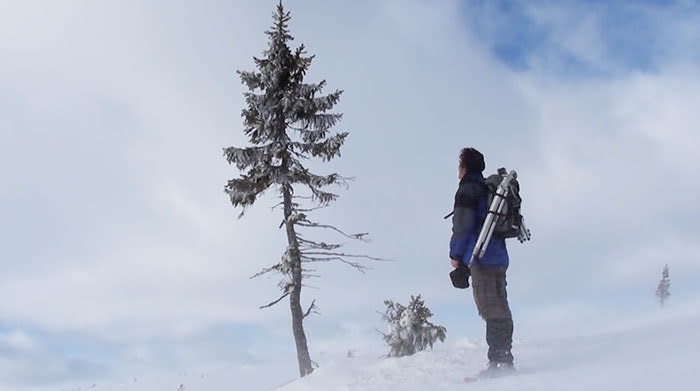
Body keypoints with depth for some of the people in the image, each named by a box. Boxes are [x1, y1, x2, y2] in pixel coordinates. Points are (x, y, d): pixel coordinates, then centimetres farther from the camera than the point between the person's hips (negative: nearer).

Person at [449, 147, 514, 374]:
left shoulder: (467, 189, -5)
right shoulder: (490, 189, 22)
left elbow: (463, 224, -15)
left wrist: (455, 254, -3)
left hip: (481, 257, -9)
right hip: (499, 256, 9)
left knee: (492, 310, -12)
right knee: (499, 310, 11)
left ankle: (499, 361, -14)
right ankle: (504, 359, 14)